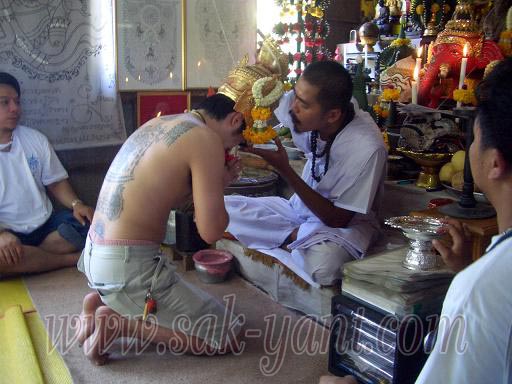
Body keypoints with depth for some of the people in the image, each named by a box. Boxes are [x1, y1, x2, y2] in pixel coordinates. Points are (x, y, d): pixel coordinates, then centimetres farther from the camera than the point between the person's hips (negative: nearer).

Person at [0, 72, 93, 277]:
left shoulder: (36, 139, 7)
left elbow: (55, 182, 12)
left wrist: (76, 204, -9)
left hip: (45, 224, 5)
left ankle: (25, 258, -18)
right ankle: (72, 259, -17)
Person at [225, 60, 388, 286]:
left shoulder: (366, 148, -29)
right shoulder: (310, 114, -15)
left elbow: (337, 219, -23)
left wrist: (285, 170, -28)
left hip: (346, 224, -5)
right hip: (301, 206, 5)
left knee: (322, 267, -38)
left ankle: (295, 236, -7)